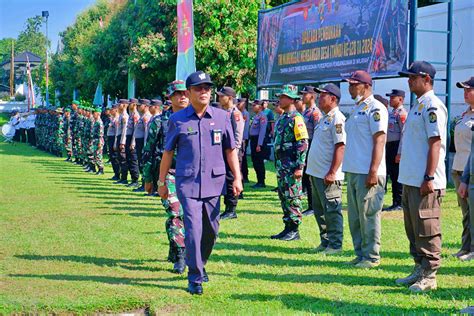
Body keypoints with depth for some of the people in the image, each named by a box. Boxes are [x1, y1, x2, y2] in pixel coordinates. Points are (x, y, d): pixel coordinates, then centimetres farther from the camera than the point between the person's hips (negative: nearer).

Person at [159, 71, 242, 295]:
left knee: (211, 230, 12)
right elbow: (168, 152, 7)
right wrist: (162, 182, 8)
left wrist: (237, 178, 4)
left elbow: (230, 150, 9)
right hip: (187, 183, -2)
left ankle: (200, 265, 35)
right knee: (193, 229, -9)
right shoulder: (177, 120, 0)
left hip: (214, 182, 3)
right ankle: (195, 277, 0)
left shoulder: (222, 117, 5)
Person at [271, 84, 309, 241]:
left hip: (292, 165, -10)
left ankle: (294, 231, 2)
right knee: (283, 196, 12)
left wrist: (299, 166, -21)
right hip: (281, 164, 10)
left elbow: (303, 144, -18)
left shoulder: (296, 118, -14)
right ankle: (287, 227, 20)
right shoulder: (282, 118, 16)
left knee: (292, 197, -4)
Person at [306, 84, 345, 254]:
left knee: (332, 210, -4)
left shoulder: (337, 118, -14)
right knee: (319, 209, 15)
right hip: (316, 172, 10)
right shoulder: (325, 118, 17)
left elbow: (340, 146, -20)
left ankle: (335, 244, 3)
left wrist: (332, 172, -24)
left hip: (328, 175, -10)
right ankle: (325, 242, 25)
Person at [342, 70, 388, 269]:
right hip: (353, 171, 10)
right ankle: (360, 254, 22)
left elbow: (379, 141, -17)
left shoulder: (375, 108, -10)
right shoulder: (356, 109, 19)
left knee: (368, 215, -5)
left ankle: (372, 257, 3)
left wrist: (373, 171, -22)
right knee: (355, 216, 13)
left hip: (368, 173, -10)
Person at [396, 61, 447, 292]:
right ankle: (419, 270, 24)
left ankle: (429, 277, 2)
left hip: (425, 182, -10)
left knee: (427, 230, -5)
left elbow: (435, 144, -19)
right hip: (410, 179, 10)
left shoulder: (432, 106, -12)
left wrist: (429, 178, -23)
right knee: (413, 228, 15)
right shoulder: (417, 106, 18)